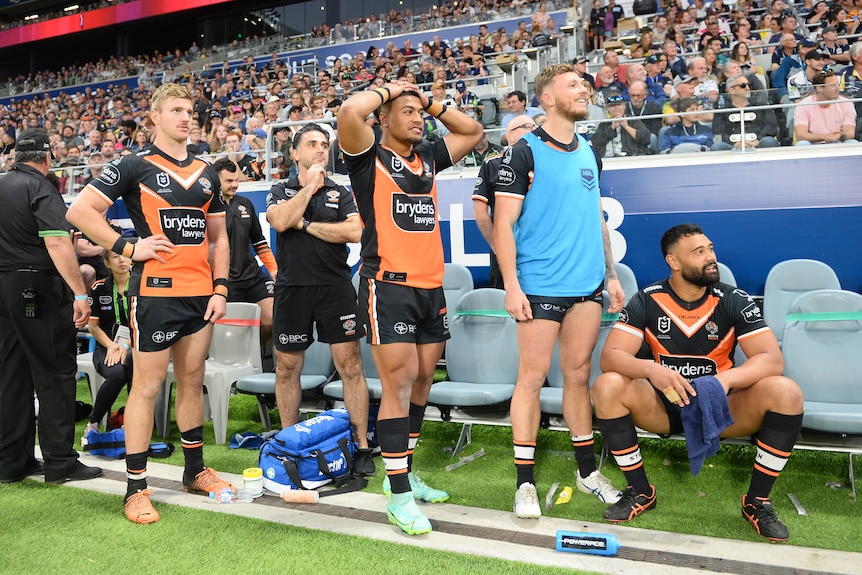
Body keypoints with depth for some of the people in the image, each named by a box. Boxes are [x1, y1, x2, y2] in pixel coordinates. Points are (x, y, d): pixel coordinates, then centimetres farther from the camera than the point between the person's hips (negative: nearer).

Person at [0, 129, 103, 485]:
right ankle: (60, 462, 4)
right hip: (39, 289, -8)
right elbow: (57, 244, -23)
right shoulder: (41, 188, -11)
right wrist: (80, 294, -25)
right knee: (55, 374, -1)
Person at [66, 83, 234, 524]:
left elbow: (218, 236, 17)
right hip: (156, 290, -5)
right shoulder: (135, 166, 0)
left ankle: (195, 471, 26)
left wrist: (220, 288, 6)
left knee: (192, 381, 13)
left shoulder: (206, 173, 15)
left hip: (200, 293, 5)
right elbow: (79, 212, -4)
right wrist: (128, 248, -11)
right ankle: (136, 488, 8)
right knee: (147, 385, -2)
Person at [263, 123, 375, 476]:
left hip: (335, 286, -1)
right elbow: (280, 221, -11)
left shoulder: (341, 193, 10)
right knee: (287, 367, 7)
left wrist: (306, 224, -6)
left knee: (350, 364, -5)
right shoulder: (281, 191, 11)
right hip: (292, 288, 1)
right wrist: (310, 185, -4)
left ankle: (362, 446, 3)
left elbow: (355, 232, -7)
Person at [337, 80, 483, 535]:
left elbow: (472, 131, 29)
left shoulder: (428, 157, 17)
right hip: (388, 286, -7)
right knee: (399, 384, -9)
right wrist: (387, 90, -1)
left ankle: (404, 474, 27)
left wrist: (430, 103, 19)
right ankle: (399, 495, 1)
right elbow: (349, 112, -19)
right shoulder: (370, 156, 0)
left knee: (422, 382, 11)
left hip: (430, 285, 7)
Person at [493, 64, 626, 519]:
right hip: (539, 285, -6)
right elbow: (503, 223, -9)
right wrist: (511, 285, -16)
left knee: (578, 373, 12)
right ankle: (525, 482, 9)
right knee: (533, 375, -1)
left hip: (587, 283, 6)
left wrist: (611, 274, 15)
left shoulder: (588, 151, 15)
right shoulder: (524, 152, -4)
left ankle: (587, 470, 25)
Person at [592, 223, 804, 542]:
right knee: (607, 386, -27)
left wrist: (725, 379, -37)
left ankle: (757, 501, -7)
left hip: (722, 407, 0)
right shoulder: (646, 301, -9)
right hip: (664, 406, 0)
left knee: (786, 392, -26)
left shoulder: (734, 300, -7)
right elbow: (610, 356, -18)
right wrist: (652, 370, -39)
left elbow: (772, 359, -16)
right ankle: (640, 491, -8)